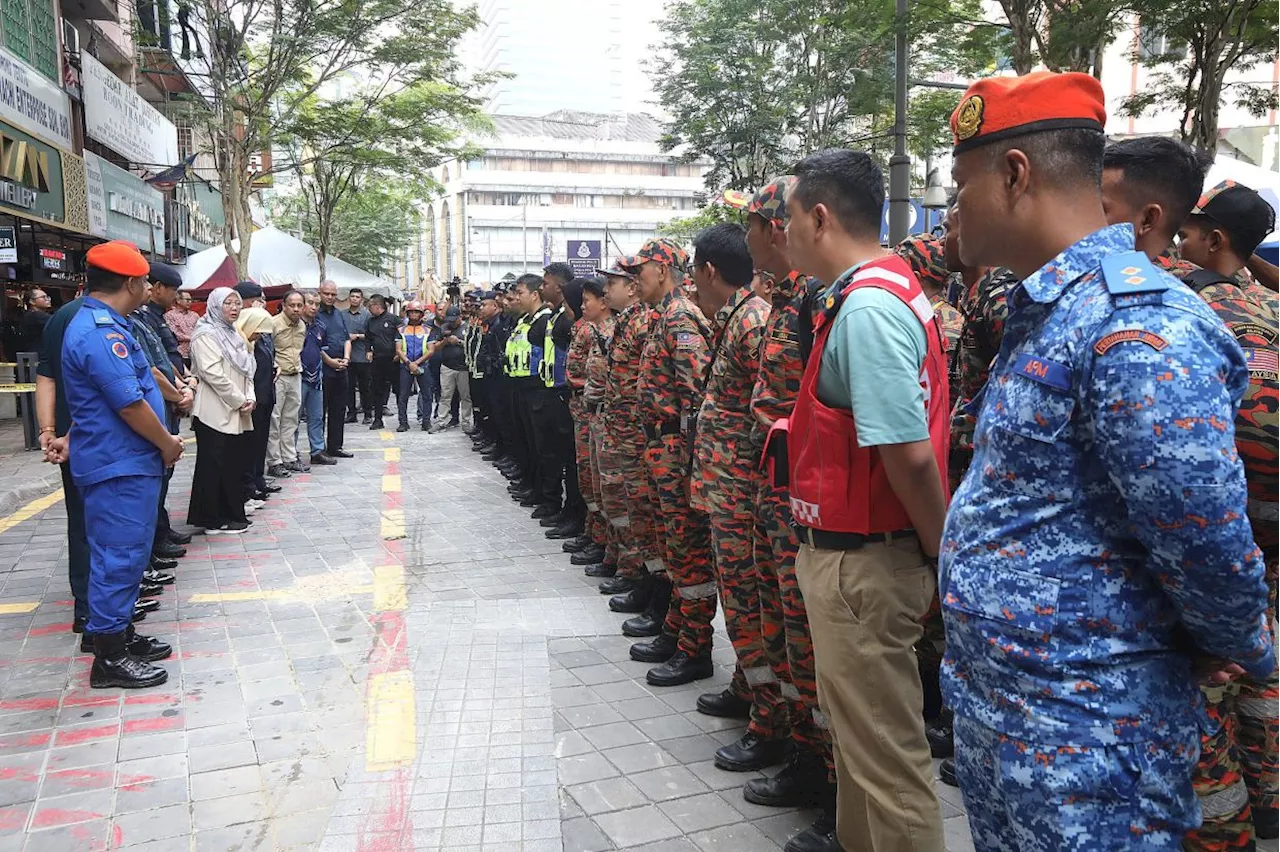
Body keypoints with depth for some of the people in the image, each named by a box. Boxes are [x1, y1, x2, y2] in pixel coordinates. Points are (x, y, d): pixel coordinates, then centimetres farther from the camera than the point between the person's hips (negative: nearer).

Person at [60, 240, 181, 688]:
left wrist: (74, 438, 18)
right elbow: (130, 404, -22)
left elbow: (99, 400, 22)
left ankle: (122, 635, 29)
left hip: (126, 462, 10)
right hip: (119, 466, -10)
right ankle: (110, 659, 7)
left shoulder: (100, 324, 15)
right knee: (118, 556, -3)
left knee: (126, 554, 17)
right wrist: (168, 445, -9)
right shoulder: (100, 332, -20)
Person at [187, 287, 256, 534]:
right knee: (214, 467, -3)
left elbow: (246, 371, 19)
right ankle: (214, 521, 3)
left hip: (236, 414, 9)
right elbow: (213, 374, -18)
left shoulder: (234, 335, 20)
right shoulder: (206, 334, -8)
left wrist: (249, 398, 2)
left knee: (235, 465, 9)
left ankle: (231, 515, 18)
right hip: (215, 412, -9)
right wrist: (239, 401, -13)